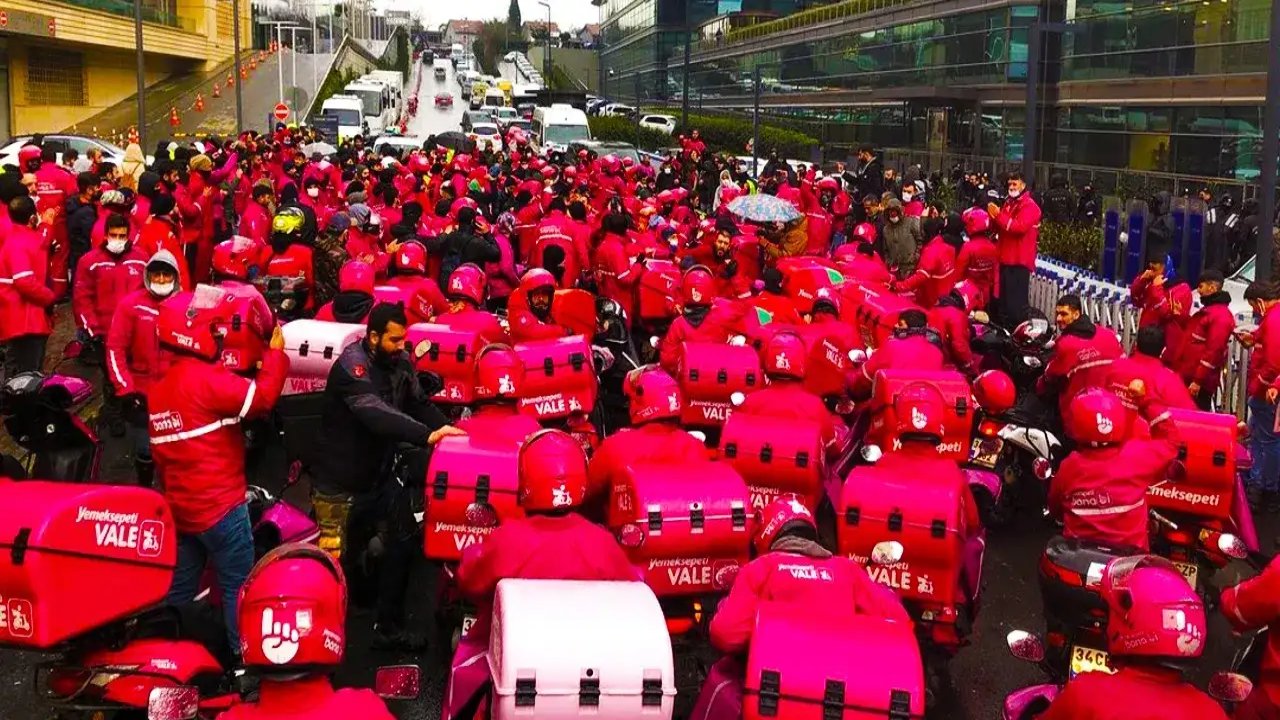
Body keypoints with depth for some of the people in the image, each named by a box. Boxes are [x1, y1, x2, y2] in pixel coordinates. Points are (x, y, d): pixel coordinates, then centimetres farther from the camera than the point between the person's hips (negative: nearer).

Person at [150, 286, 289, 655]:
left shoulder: (159, 389, 11)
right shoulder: (207, 379, -18)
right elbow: (262, 396, -21)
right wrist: (276, 352, -10)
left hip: (179, 506, 8)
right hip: (220, 506, -8)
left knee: (179, 587, 17)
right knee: (237, 586, 2)